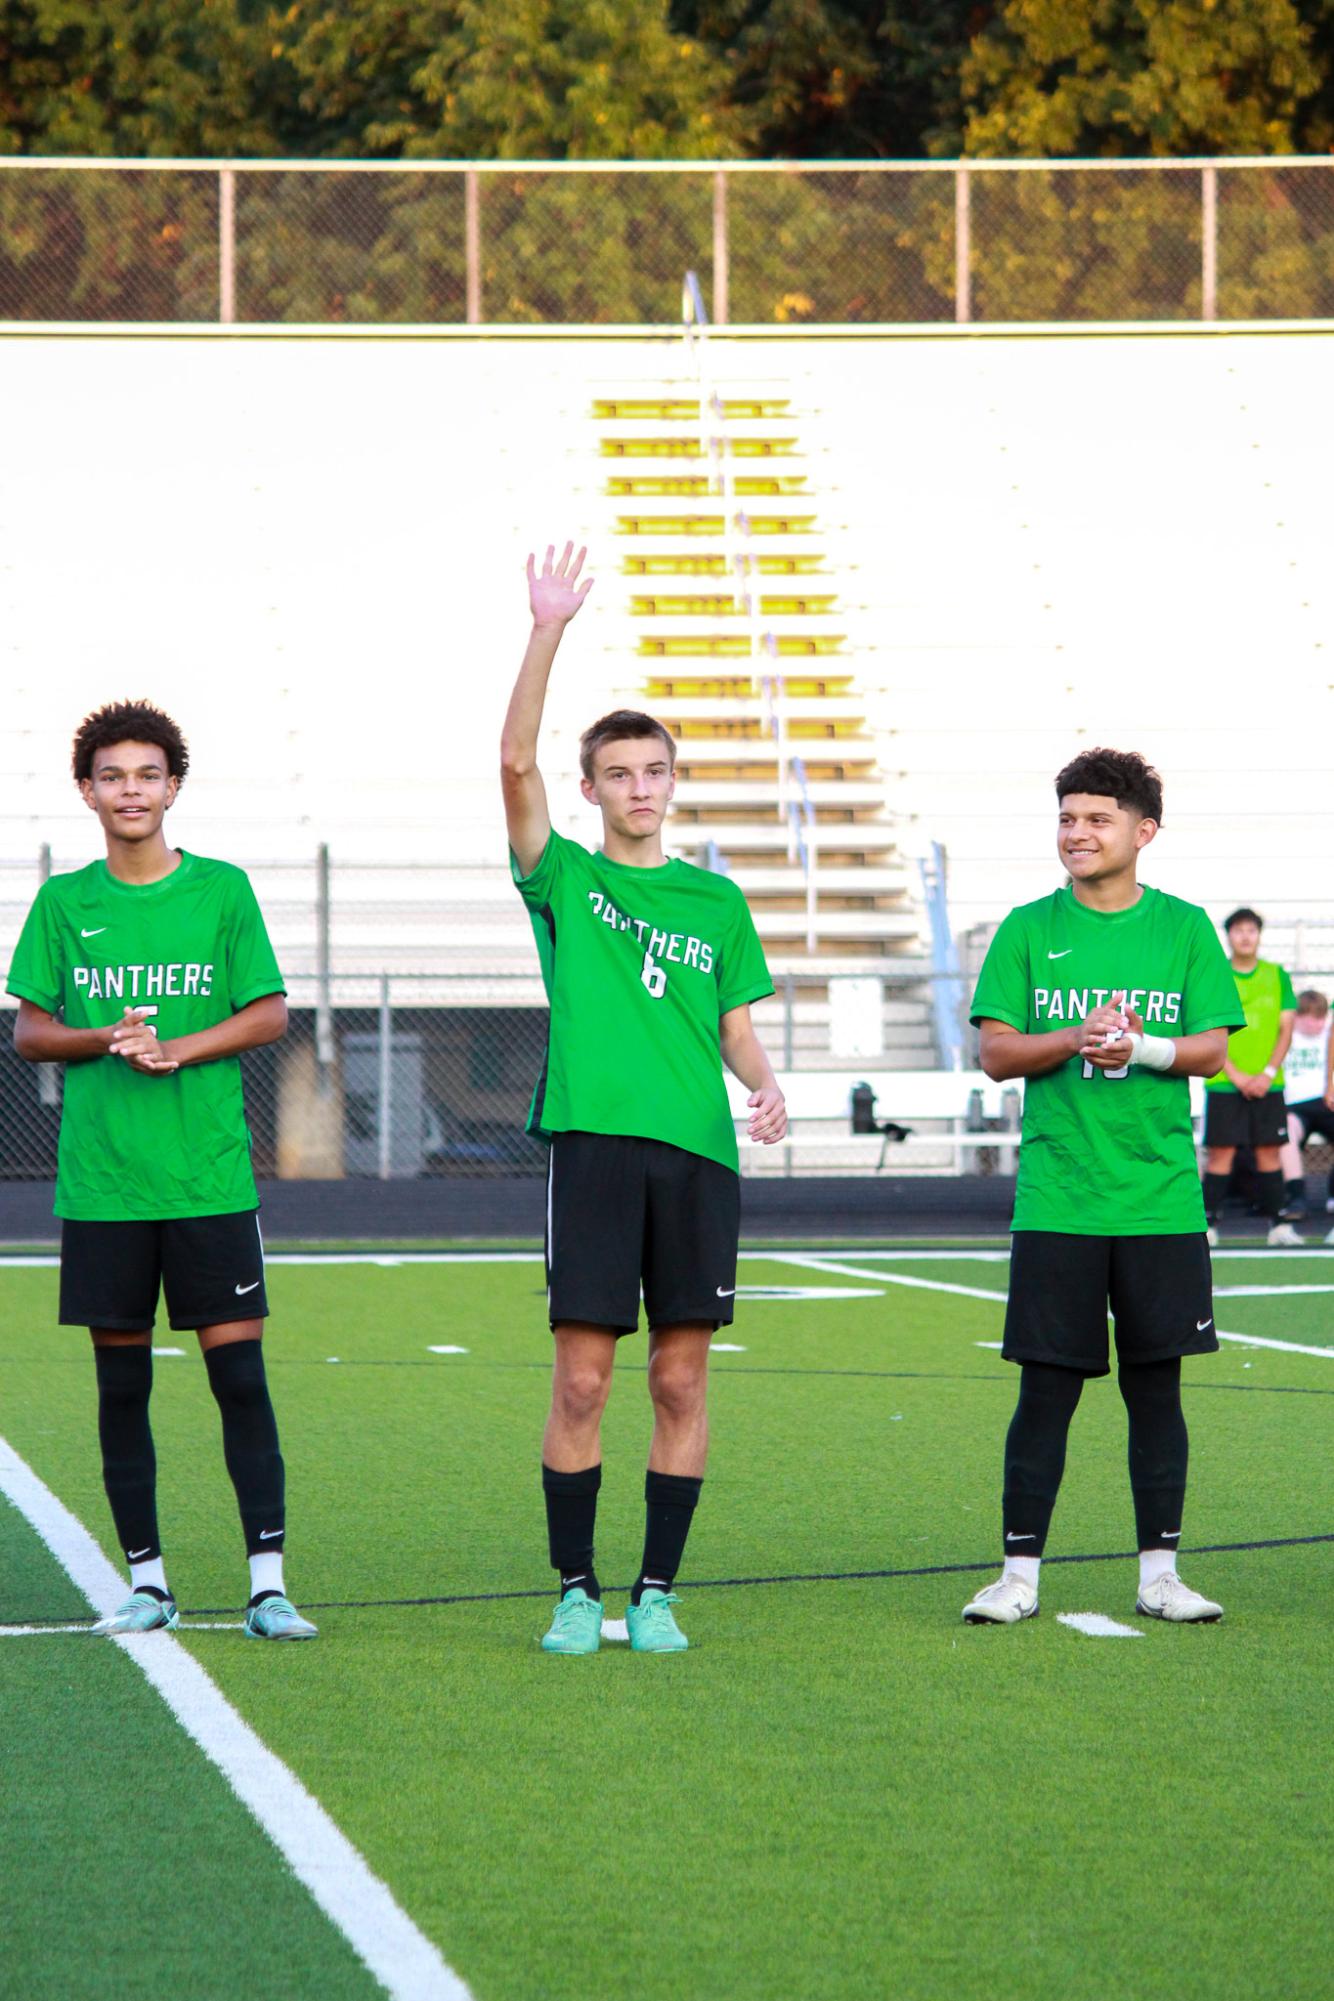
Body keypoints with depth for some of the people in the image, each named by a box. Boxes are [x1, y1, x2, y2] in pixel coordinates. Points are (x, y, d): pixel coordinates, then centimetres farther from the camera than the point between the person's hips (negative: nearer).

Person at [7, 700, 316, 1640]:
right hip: (101, 1180, 2)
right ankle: (148, 1581, 14)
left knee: (240, 1375, -6)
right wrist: (104, 1040, -12)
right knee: (122, 1383, 5)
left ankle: (268, 1584, -5)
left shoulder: (221, 889, 3)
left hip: (210, 1176, -2)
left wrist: (176, 1050, -13)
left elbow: (271, 1015, 2)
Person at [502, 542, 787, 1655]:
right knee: (582, 1378, -4)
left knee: (681, 1377, 2)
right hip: (594, 1144, -2)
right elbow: (516, 760, -6)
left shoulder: (715, 901, 15)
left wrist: (764, 1086, -5)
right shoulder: (565, 879, 7)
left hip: (698, 1150, 2)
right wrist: (548, 633, -15)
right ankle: (578, 1592, 5)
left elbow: (736, 1025, 17)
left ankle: (657, 1593, 9)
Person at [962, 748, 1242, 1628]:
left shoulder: (1184, 927, 6)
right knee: (1047, 1388, -1)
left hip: (1162, 1200, 1)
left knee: (1156, 1383, 4)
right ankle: (1021, 1573, 6)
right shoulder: (1030, 929, 5)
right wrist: (1080, 1039, -16)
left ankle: (1160, 1572, 12)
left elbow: (1213, 1048, 2)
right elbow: (996, 1052, 1)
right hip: (1057, 1199, -1)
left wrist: (1145, 1047, -17)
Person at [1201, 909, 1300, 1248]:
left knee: (1269, 1152, 3)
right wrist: (1235, 1075, -11)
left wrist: (1268, 1073, -6)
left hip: (1266, 1083, 2)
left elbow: (1286, 1029, 6)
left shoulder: (1277, 976, 8)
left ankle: (1276, 1223, 7)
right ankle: (1210, 1223, -3)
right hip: (1224, 1083, -2)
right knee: (1220, 1153, -6)